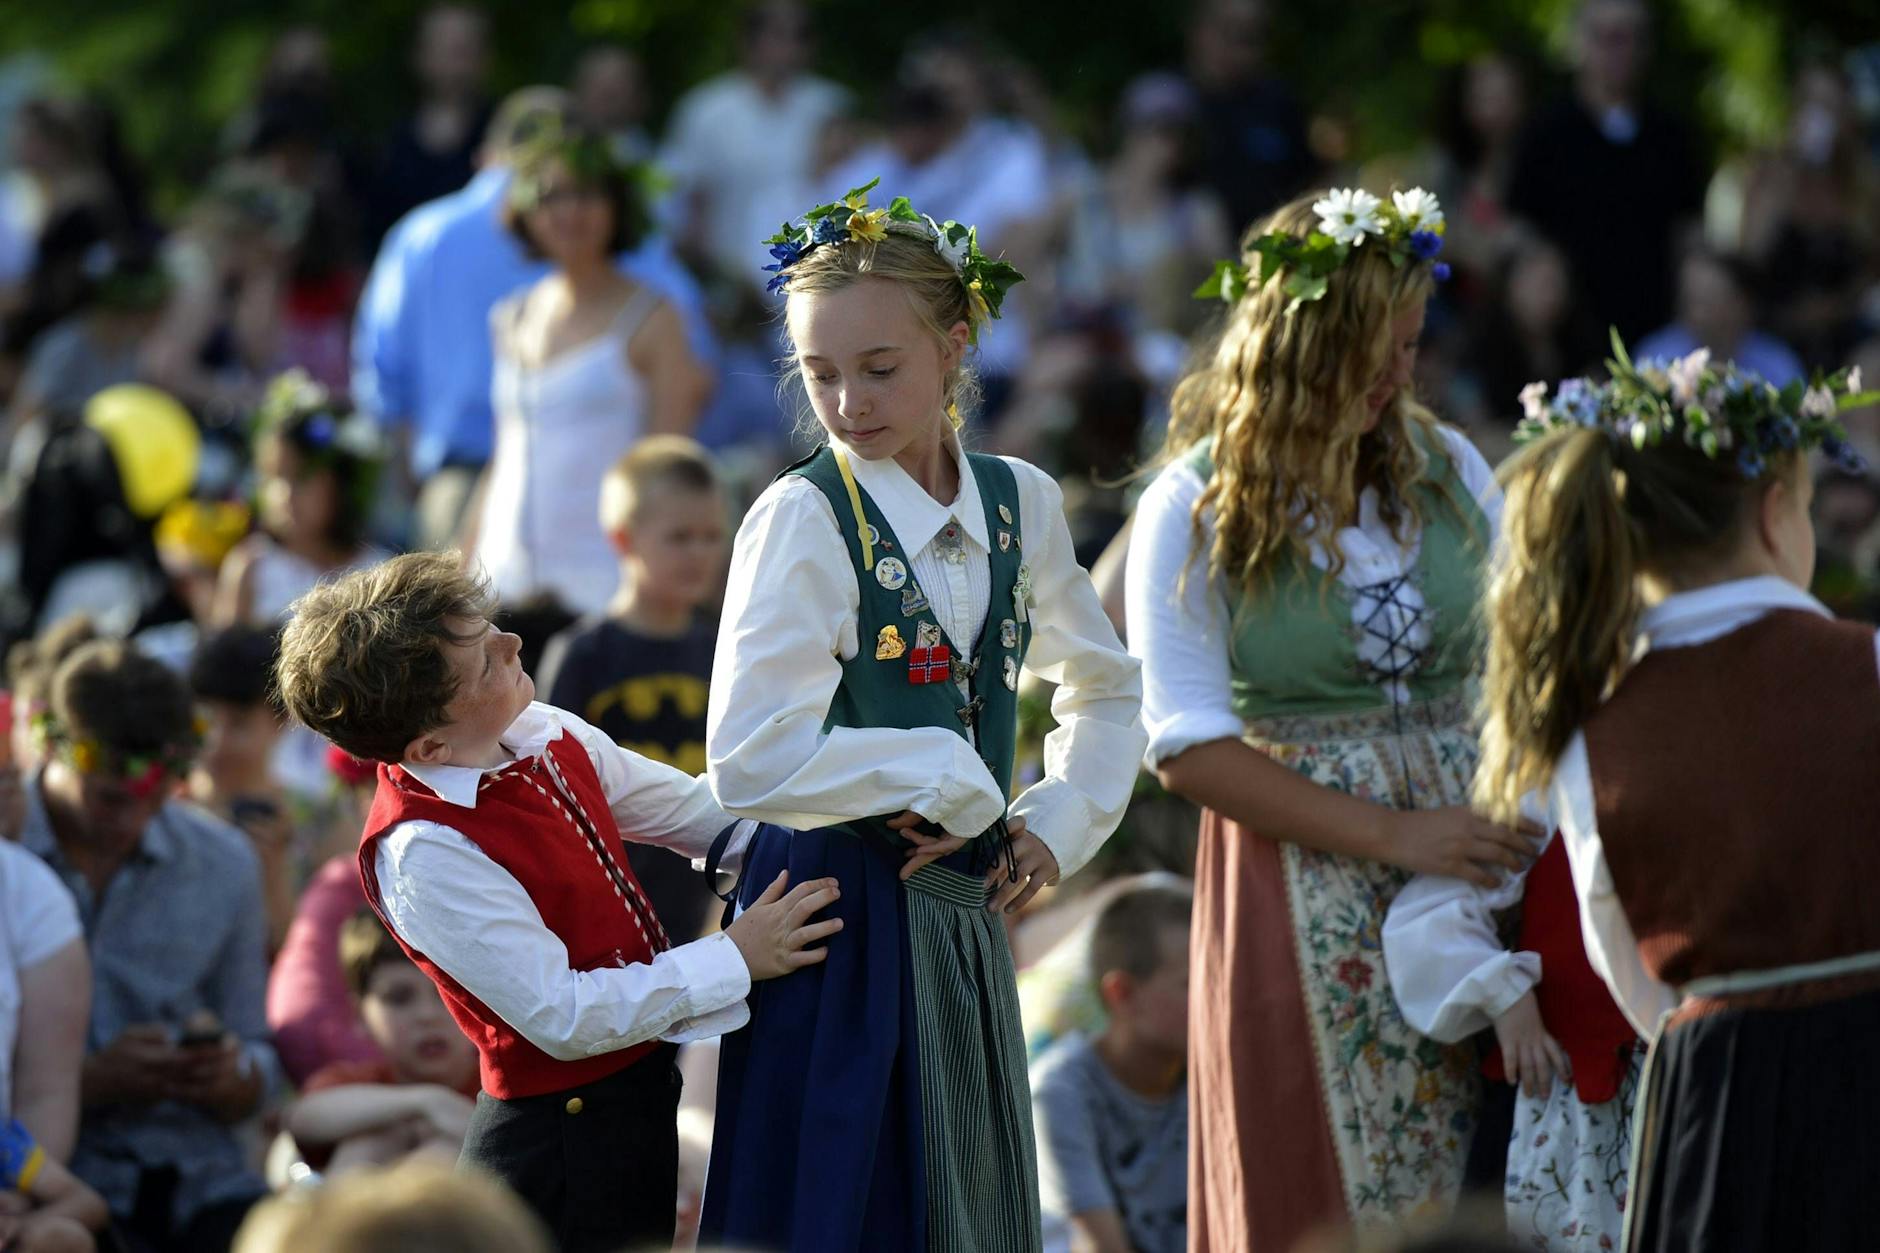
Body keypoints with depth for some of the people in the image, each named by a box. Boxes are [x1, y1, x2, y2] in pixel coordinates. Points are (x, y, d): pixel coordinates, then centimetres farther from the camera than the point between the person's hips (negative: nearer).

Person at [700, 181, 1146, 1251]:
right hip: (843, 916, -6)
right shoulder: (805, 519, -11)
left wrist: (1061, 824, 8)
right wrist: (948, 778, -15)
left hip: (961, 915, 6)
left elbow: (1106, 688, 24)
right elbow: (753, 762, -23)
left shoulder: (1022, 503, 6)